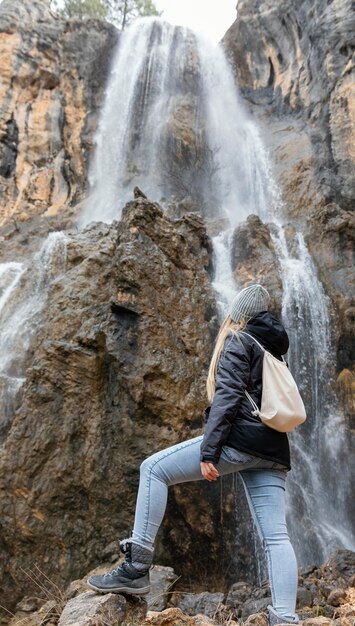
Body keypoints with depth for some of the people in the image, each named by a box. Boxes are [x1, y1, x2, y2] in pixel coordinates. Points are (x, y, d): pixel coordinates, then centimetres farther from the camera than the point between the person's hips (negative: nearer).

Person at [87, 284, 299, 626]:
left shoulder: (238, 341, 0)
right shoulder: (274, 348, 25)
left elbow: (227, 397, -13)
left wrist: (208, 450, -16)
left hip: (241, 440, -9)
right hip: (272, 450, 9)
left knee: (153, 469, -2)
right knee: (276, 536, 3)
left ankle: (136, 568, -3)